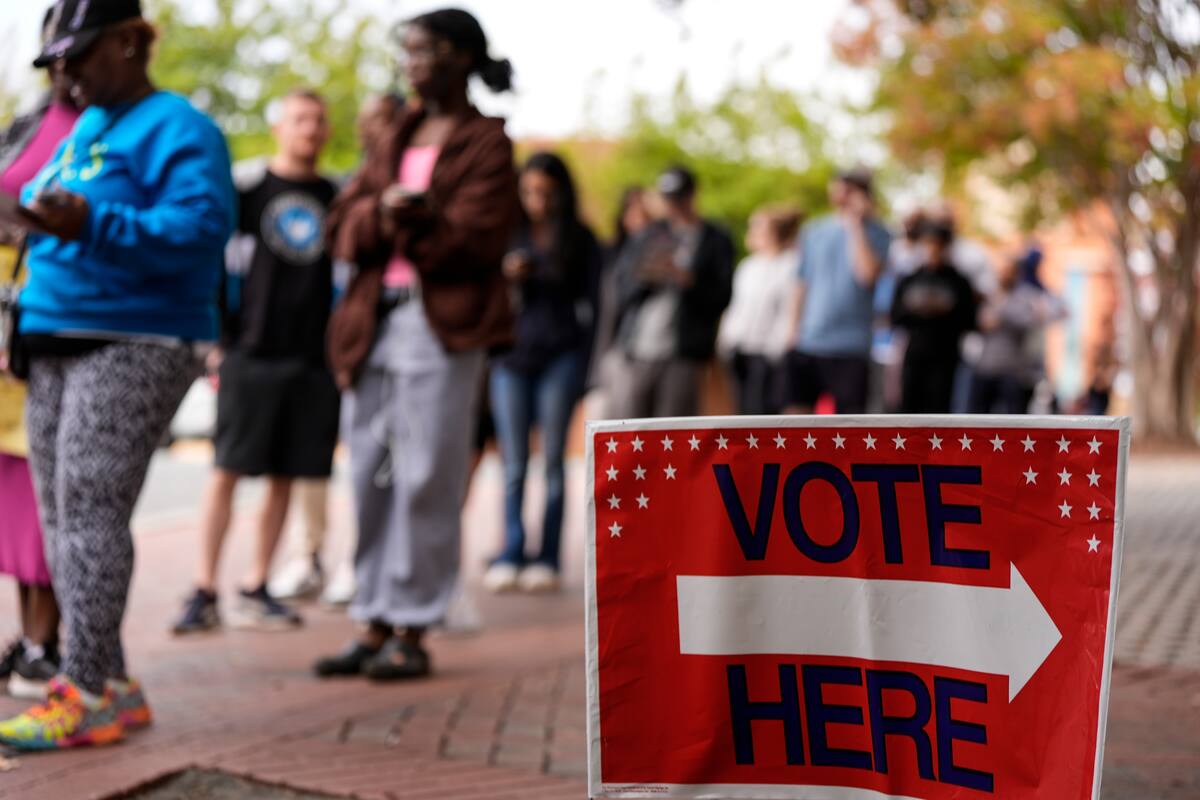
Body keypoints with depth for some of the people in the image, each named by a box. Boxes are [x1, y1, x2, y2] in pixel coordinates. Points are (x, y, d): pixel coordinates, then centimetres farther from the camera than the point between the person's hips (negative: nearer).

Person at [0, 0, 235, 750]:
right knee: (60, 516, 4)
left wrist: (92, 225, -29)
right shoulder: (82, 131, 22)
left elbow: (199, 231, -20)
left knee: (90, 511, -14)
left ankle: (86, 694, -12)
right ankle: (111, 683, 8)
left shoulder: (177, 129, -6)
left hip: (134, 345, -9)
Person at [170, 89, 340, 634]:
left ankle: (256, 590, 15)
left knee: (284, 477, 6)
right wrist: (217, 341, -5)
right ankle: (205, 593, -1)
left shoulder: (335, 198, 13)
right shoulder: (247, 190, 2)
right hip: (252, 353, -3)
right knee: (228, 472, -5)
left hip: (315, 357, 4)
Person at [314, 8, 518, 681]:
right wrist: (381, 213, -10)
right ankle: (375, 626, 15)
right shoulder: (399, 138, 20)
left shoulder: (486, 142, 2)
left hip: (443, 327, -6)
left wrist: (412, 222, -11)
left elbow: (476, 240, -9)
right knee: (371, 474, 7)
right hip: (376, 320, 7)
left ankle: (413, 632, 2)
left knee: (425, 479, -5)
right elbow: (344, 227, 10)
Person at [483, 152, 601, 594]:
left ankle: (547, 559, 2)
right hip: (511, 360, 1)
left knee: (553, 462, 0)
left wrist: (584, 365, -1)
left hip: (560, 359, -1)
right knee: (514, 465, -2)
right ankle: (510, 556, -1)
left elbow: (591, 303, 6)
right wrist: (506, 278, -9)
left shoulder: (580, 240, 7)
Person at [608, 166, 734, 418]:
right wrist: (646, 276, -10)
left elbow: (721, 297, -2)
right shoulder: (649, 235, 17)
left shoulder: (716, 241, 8)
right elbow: (622, 287, 10)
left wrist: (685, 279, -16)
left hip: (682, 358, -3)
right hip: (637, 354, 3)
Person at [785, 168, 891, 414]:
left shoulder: (876, 234, 0)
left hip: (849, 347, -4)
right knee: (797, 411, 7)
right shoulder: (814, 231, 11)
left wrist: (855, 226, -13)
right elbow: (801, 284, 14)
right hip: (807, 343, 4)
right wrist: (794, 330, 8)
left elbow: (867, 273, -18)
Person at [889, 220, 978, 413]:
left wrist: (943, 310, -13)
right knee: (909, 407, 2)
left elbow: (968, 322, -1)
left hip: (944, 360, -2)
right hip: (913, 356, 3)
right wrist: (913, 308, -10)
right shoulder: (908, 281, 12)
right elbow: (895, 317, 7)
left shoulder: (959, 283, 4)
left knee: (938, 409, -7)